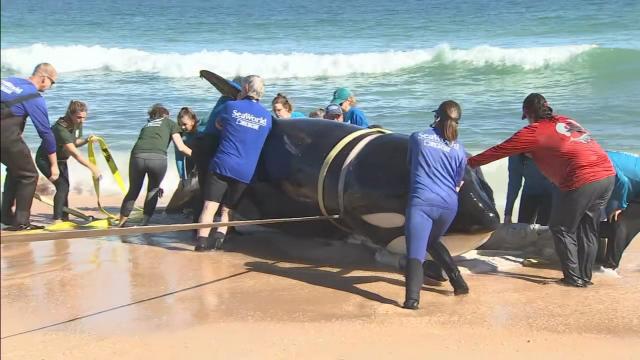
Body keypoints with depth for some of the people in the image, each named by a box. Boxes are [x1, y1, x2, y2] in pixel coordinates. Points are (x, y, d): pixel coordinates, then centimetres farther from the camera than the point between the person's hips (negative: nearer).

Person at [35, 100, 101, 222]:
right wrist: (92, 167, -44)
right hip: (45, 159, -9)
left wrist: (86, 140, -15)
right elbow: (74, 153, -41)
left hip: (60, 160, 9)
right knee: (62, 186, -20)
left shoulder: (78, 124, -10)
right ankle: (57, 220, -20)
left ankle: (64, 219, 25)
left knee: (64, 188, 13)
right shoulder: (61, 128, -36)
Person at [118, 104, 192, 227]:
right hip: (158, 158, -3)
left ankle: (120, 225, 27)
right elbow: (181, 147, 14)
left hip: (137, 156, 3)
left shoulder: (146, 125, 36)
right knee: (153, 191, 21)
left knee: (133, 191, 21)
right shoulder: (170, 123, 24)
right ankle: (144, 224, 19)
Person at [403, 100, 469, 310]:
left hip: (421, 202, -4)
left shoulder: (418, 138, 6)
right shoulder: (459, 149, 11)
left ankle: (412, 298, -32)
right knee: (433, 242, 29)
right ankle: (458, 282, 26)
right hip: (449, 205, 4)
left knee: (415, 252, -13)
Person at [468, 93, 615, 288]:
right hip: (607, 175, 7)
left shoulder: (535, 131, 1)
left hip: (582, 181, -7)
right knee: (588, 230, 18)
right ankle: (585, 277, 24)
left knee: (561, 229, 10)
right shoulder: (566, 121, 20)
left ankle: (573, 278, 10)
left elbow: (500, 150, 5)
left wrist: (470, 162, 15)